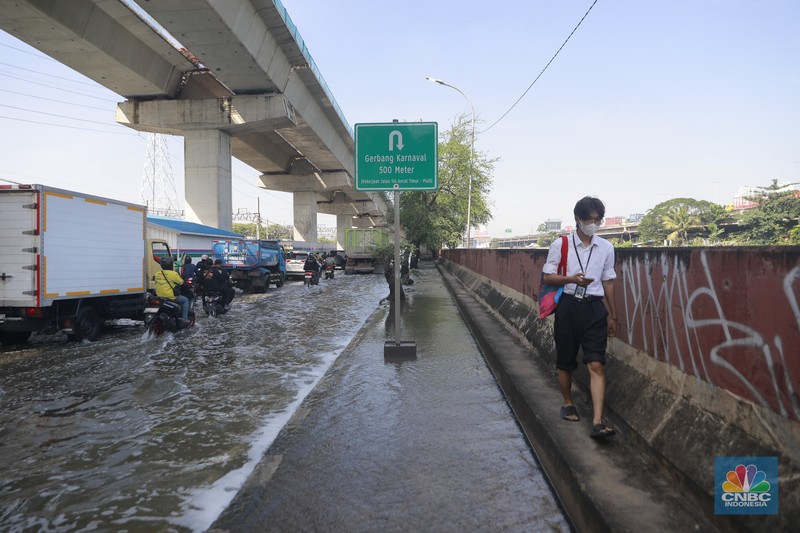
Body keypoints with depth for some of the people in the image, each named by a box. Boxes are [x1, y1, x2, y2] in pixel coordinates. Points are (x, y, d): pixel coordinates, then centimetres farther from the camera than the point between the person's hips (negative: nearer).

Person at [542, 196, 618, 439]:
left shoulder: (606, 247, 6)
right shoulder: (561, 244, -2)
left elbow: (608, 282, 13)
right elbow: (548, 276, 0)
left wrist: (613, 316, 16)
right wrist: (571, 279, -19)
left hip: (594, 308, 1)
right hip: (568, 306, -1)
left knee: (596, 365, -9)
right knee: (565, 362, 10)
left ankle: (597, 422, -10)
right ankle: (568, 404, 35)